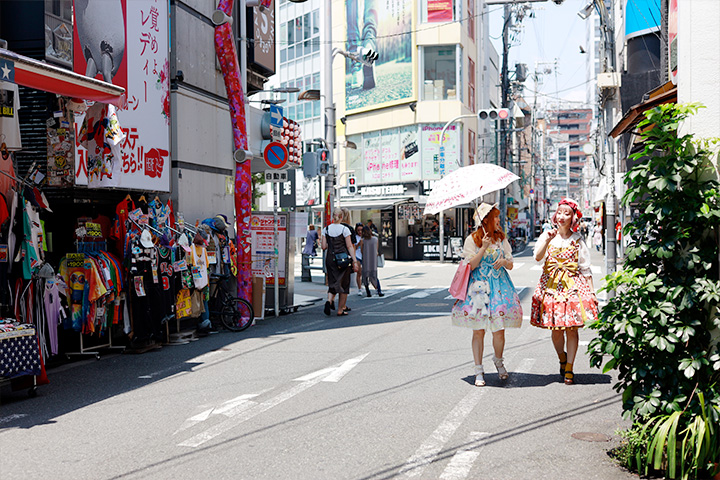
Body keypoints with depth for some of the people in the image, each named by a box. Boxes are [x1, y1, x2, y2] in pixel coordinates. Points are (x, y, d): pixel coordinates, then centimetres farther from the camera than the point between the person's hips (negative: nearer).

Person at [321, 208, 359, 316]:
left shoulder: (326, 229, 3)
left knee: (333, 282, 10)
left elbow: (324, 246, 2)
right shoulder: (345, 229, -6)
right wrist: (354, 261, -5)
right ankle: (340, 310, 9)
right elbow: (350, 246, -7)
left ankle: (329, 300, -18)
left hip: (330, 258, 3)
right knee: (344, 284, 7)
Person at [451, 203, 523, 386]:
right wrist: (483, 248, -14)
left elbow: (510, 265, 14)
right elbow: (471, 265, -8)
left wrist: (504, 261, -8)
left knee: (499, 330, 1)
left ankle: (498, 360, 27)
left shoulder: (501, 239, 10)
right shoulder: (472, 239, -1)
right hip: (479, 285, -3)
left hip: (499, 285, 3)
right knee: (478, 330, -1)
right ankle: (479, 370, 8)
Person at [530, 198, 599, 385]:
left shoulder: (578, 239, 5)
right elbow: (538, 257, -10)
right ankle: (562, 358, 30)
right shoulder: (547, 235, 6)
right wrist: (548, 239, -22)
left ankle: (569, 369, 3)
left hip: (573, 284, -1)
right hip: (551, 284, 1)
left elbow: (585, 268, 7)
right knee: (556, 329, 2)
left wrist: (592, 291, 2)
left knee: (572, 328, -5)